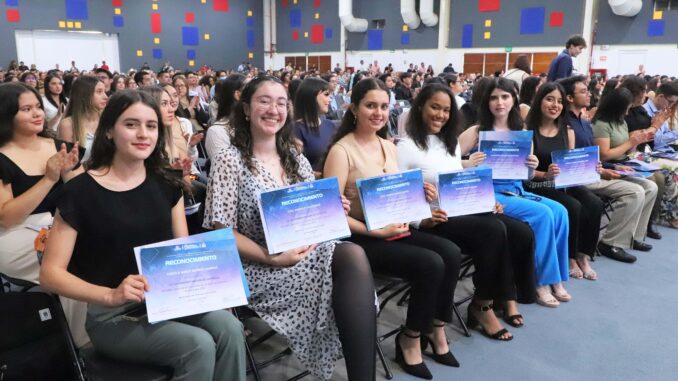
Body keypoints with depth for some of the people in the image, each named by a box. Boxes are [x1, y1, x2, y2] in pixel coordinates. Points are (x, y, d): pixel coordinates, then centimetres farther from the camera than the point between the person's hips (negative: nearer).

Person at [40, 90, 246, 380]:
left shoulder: (166, 185, 6)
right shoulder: (81, 191, -10)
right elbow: (51, 273, -10)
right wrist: (111, 295, -26)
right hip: (111, 316, -4)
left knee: (229, 328, -23)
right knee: (199, 345, -26)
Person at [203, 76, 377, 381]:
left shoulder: (297, 159, 14)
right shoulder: (229, 160, -4)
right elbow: (222, 232, -9)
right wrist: (272, 258, -21)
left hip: (306, 254, 5)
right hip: (256, 268, -5)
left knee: (353, 256, -29)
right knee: (352, 260, -28)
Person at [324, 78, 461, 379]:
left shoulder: (389, 147, 11)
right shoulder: (341, 151, -12)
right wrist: (376, 231, -21)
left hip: (394, 230, 7)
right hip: (360, 239, -7)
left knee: (451, 252, -13)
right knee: (431, 263, -22)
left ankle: (435, 329, 6)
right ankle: (410, 339, 1)